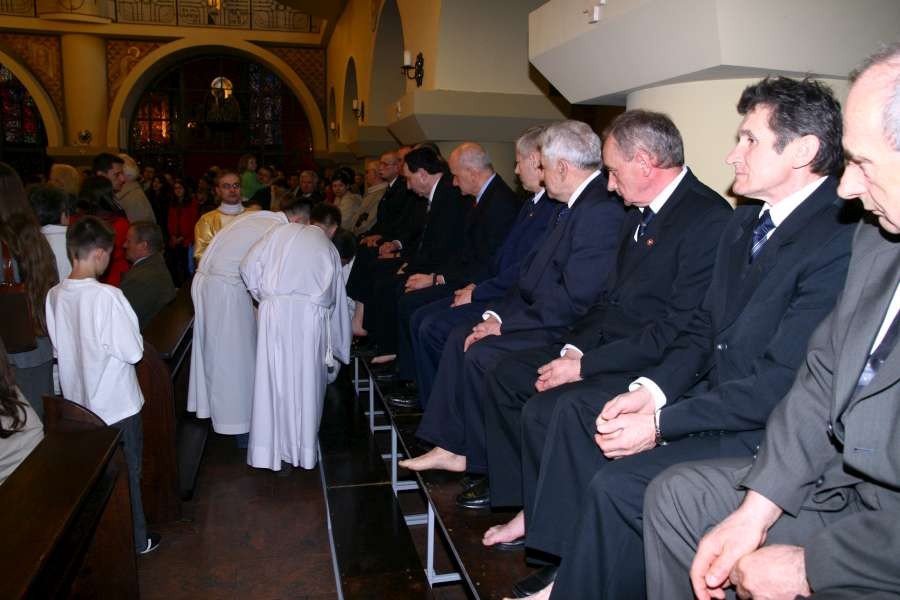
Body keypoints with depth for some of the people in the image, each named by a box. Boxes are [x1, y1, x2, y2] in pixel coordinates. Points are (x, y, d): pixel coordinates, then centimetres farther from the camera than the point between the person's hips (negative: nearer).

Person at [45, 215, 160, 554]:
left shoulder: (55, 296, -5)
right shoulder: (107, 296, -24)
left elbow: (58, 349, 6)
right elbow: (133, 352, -22)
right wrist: (132, 340, -3)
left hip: (78, 402, 6)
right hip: (116, 403, -6)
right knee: (126, 474, 12)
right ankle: (135, 539, 26)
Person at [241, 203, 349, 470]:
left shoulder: (282, 231, 14)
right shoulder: (330, 250, 20)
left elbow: (249, 266, 6)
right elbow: (336, 299, 25)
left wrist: (262, 294, 22)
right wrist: (340, 348, 33)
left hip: (276, 310, 0)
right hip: (311, 313, 1)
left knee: (274, 377, 6)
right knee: (307, 380, 9)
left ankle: (269, 449, 13)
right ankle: (304, 447, 18)